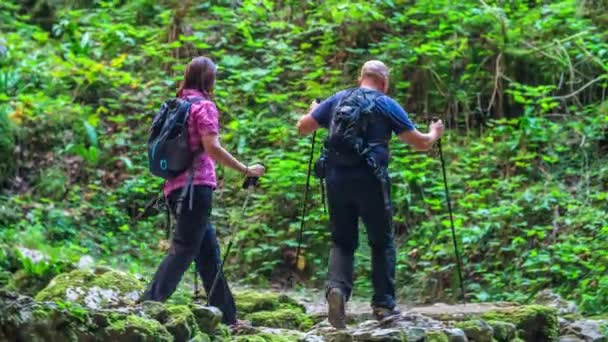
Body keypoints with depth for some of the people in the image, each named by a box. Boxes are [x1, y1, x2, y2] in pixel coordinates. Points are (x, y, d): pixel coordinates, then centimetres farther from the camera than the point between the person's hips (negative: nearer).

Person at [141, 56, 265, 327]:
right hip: (196, 185, -9)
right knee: (184, 249, -13)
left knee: (208, 252, 11)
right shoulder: (204, 105, -6)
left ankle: (227, 317, 14)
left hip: (176, 187, 9)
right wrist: (246, 170, -11)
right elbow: (212, 148, -16)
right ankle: (149, 304, -24)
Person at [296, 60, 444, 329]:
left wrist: (314, 113, 34)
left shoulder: (337, 100, 11)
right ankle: (384, 305, 9)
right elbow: (420, 143, 1)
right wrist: (434, 134, 23)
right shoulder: (386, 104, 2)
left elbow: (302, 128, 13)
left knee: (342, 241, 11)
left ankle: (337, 288, -15)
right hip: (370, 180, -3)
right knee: (382, 243, 11)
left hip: (336, 179, 3)